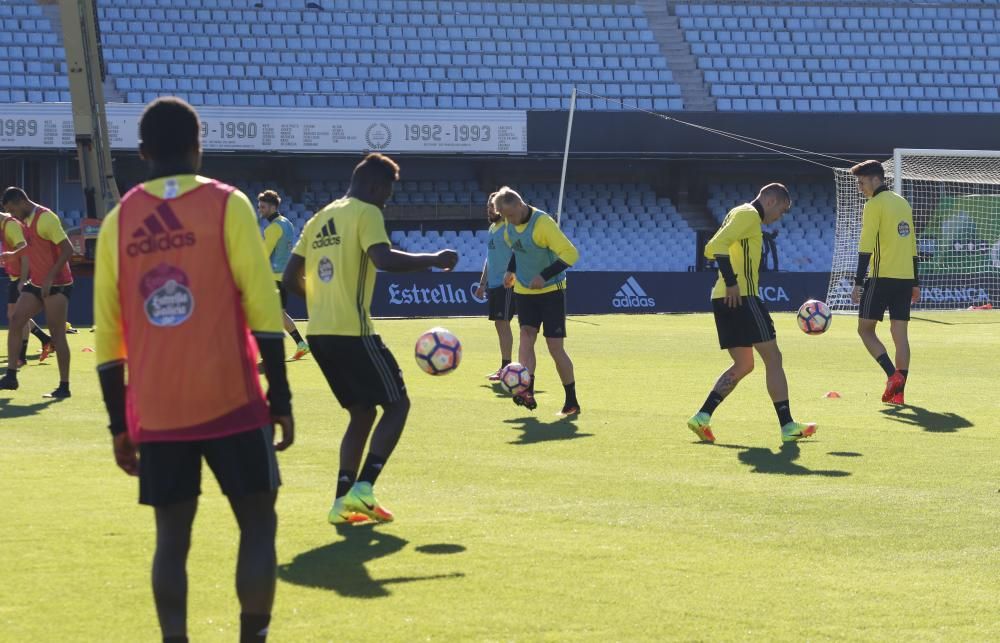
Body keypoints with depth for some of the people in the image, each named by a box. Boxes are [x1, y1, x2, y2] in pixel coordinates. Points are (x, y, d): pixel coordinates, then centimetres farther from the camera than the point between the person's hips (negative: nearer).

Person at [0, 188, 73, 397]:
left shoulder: (46, 218, -17)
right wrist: (25, 278, 17)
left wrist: (50, 278, -25)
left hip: (56, 285, -9)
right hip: (36, 284, 9)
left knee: (57, 334, -5)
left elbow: (67, 250, -22)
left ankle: (64, 386, 1)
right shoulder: (26, 221, 11)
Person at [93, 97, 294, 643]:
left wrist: (119, 425, 13)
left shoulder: (118, 221, 7)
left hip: (155, 413, 3)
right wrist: (280, 398, -2)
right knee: (257, 524, 7)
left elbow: (108, 337, 7)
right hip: (230, 402, -3)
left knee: (172, 537, 9)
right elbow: (262, 311, -8)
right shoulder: (227, 205, -2)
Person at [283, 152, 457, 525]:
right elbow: (384, 259, -23)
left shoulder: (319, 219, 19)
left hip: (319, 333, 8)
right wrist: (434, 260, -13)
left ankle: (343, 502, 7)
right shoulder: (366, 213, -5)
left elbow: (291, 278, 19)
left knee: (362, 413, 16)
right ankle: (363, 488, -12)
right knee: (397, 404, 3)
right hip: (353, 331, -8)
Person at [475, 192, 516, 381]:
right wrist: (482, 283, 25)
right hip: (493, 284, 9)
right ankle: (504, 367, 15)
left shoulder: (509, 227, -11)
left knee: (502, 323, -10)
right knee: (499, 325, 10)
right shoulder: (492, 228, 17)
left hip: (505, 284, -9)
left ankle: (505, 367, -8)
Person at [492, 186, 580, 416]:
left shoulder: (542, 223, -23)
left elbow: (570, 253, -26)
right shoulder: (511, 227, 0)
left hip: (551, 290, -6)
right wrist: (511, 270, 7)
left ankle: (572, 402, 8)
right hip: (524, 290, 6)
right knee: (526, 335, -14)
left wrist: (545, 276, -30)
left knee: (555, 347, -5)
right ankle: (527, 392, -25)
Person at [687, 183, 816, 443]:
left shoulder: (740, 213, 22)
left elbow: (711, 249, 24)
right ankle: (787, 426, -4)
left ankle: (702, 417, 3)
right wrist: (731, 282, -22)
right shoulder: (750, 215, -8)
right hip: (741, 296, -10)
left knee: (743, 365, 14)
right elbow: (719, 245, -22)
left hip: (723, 299, 10)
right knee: (773, 358, -4)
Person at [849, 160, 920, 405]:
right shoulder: (902, 203, 16)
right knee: (900, 334, 5)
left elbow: (866, 247, -14)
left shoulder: (875, 204, -7)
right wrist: (915, 283, 22)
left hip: (882, 277, -7)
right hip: (905, 277, 7)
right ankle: (898, 391, 0)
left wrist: (858, 282, -13)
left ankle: (893, 375, -15)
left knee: (865, 329, 2)